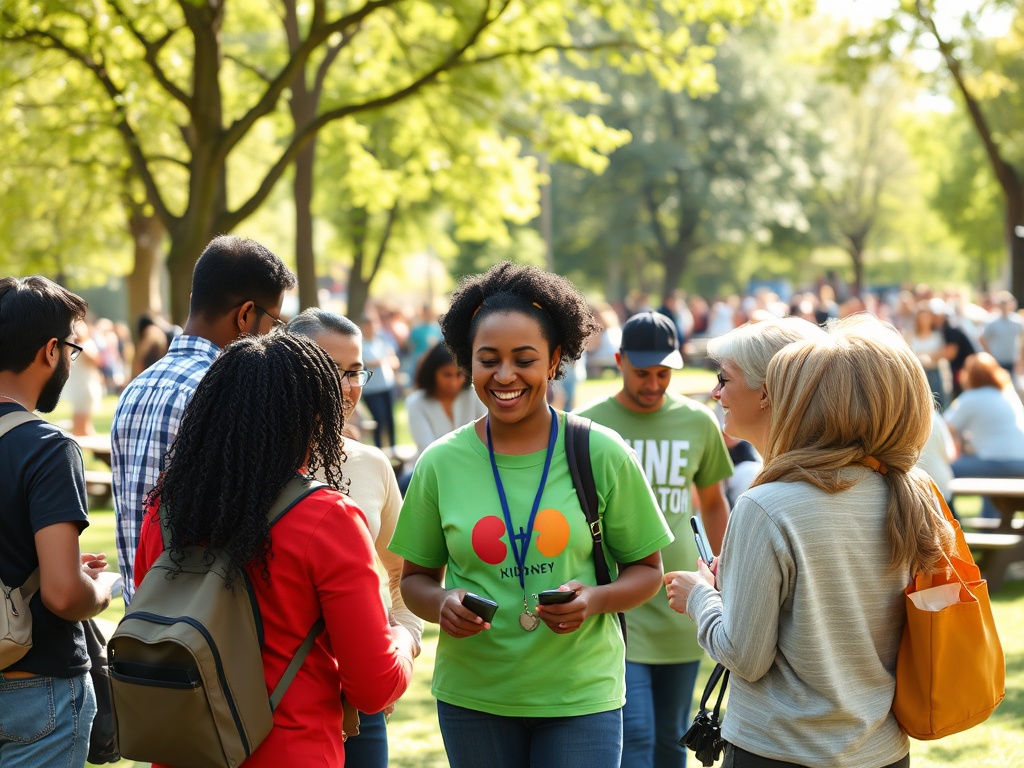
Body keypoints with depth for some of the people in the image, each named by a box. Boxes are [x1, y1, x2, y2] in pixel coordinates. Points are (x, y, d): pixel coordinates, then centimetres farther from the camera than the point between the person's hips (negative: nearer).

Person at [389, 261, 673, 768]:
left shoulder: (601, 454, -4)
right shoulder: (441, 464, -1)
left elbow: (646, 569, 4)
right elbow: (416, 577, 9)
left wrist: (595, 600, -16)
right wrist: (442, 603, -13)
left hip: (581, 694, -1)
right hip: (472, 697, 1)